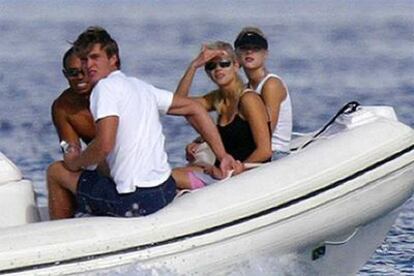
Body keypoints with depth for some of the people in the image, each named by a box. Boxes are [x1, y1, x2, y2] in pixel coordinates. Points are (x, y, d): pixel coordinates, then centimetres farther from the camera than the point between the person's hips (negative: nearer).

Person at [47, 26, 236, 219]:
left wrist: (75, 163, -1)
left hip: (135, 201, -9)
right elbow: (194, 109, 21)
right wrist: (222, 156, 22)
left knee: (56, 172, 9)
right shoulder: (139, 86, 16)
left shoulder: (106, 87, -9)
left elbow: (104, 145, -21)